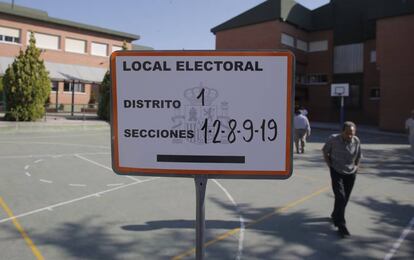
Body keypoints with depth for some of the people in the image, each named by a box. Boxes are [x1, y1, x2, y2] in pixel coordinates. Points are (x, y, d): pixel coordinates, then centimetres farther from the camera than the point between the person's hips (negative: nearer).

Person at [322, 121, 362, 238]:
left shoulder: (357, 141, -8)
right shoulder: (333, 139, -17)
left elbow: (358, 155, 10)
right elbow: (325, 151, 0)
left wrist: (356, 166, 0)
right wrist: (330, 165, -6)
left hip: (351, 173, 4)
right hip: (337, 172, -3)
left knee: (345, 198, 13)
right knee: (340, 197, -12)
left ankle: (335, 215, 39)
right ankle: (341, 225, -7)